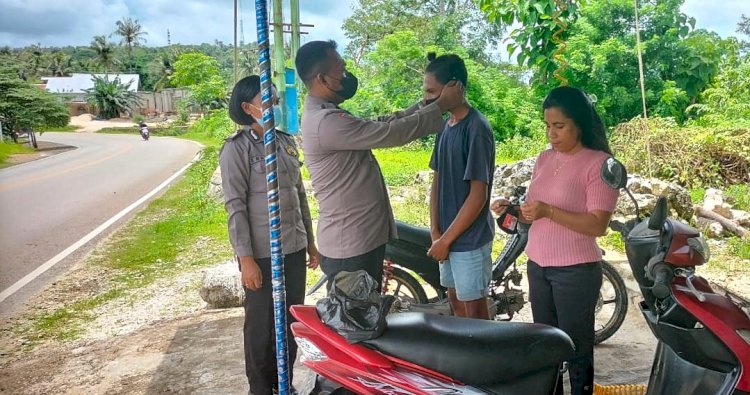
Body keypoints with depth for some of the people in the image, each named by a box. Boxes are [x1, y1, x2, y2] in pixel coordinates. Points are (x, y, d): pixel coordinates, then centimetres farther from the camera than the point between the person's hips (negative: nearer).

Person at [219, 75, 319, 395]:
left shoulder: (286, 141, 10)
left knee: (292, 322, 15)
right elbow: (235, 207, -13)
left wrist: (310, 241, 15)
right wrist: (246, 258, -16)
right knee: (261, 326, 7)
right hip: (263, 253, -6)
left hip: (294, 248, 6)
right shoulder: (236, 148, -9)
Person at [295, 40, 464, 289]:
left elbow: (383, 124, 16)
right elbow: (392, 133, -22)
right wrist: (440, 106, -12)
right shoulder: (326, 122, -23)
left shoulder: (326, 115, 12)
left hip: (363, 239, 10)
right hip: (350, 246, -10)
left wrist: (425, 104, 10)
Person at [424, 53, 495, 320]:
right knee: (456, 302, 19)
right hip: (447, 236, 8)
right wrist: (435, 232, 0)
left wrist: (446, 239, -16)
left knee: (474, 309, 4)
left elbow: (478, 195, -20)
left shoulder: (476, 128, -18)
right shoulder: (446, 126, 7)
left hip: (470, 238, -8)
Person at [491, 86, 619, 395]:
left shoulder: (599, 163, -12)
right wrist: (512, 209, -8)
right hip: (537, 266, 7)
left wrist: (549, 212, -28)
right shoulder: (545, 158, 9)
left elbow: (598, 225, -18)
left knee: (576, 349, 5)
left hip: (576, 271, -7)